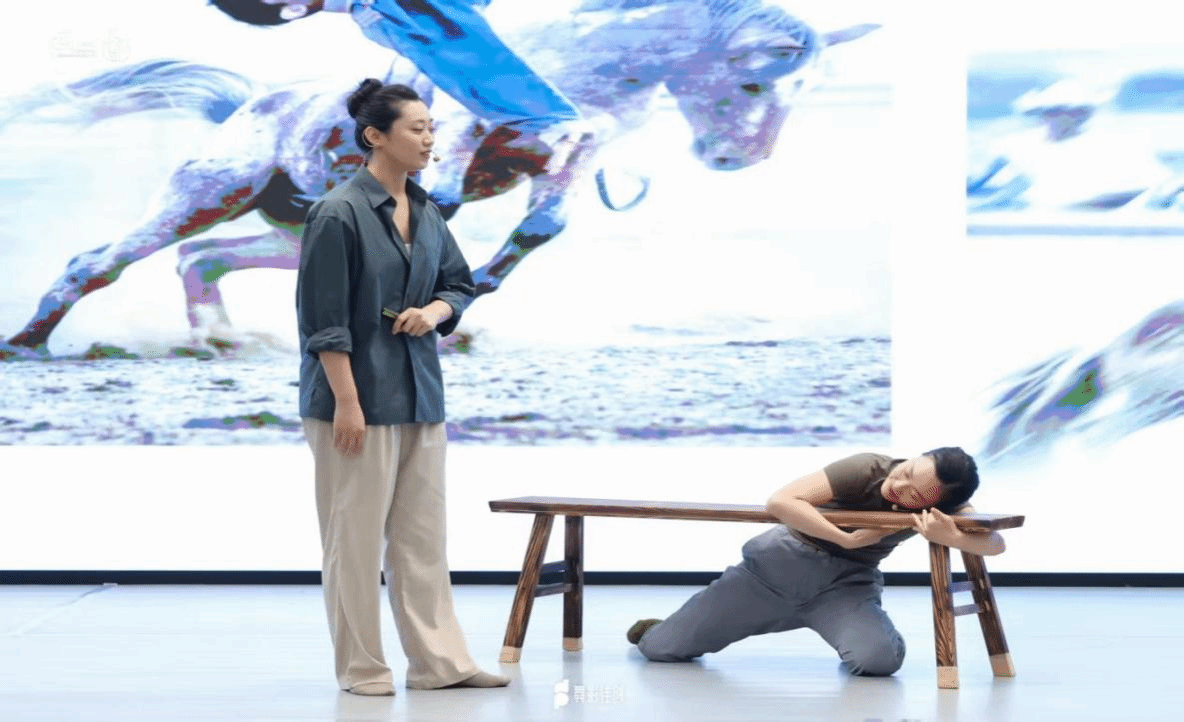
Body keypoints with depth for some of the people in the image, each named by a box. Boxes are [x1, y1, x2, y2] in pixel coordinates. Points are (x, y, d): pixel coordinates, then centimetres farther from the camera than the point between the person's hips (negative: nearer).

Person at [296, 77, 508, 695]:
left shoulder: (425, 213, 9)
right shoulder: (339, 214, -13)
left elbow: (459, 283, 19)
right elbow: (324, 318, -15)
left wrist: (435, 311, -4)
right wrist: (347, 400, -18)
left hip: (419, 392, 7)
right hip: (359, 394, -7)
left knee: (422, 533, 10)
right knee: (357, 534, 1)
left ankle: (438, 661, 15)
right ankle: (361, 668, 11)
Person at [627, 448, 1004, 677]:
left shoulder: (943, 506, -15)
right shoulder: (867, 469, -25)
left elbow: (995, 543, -27)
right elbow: (781, 501, -32)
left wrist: (952, 538, -44)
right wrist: (848, 539, -36)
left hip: (847, 584, 2)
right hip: (782, 561, -2)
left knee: (879, 659, -32)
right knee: (659, 648, -4)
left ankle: (854, 631, 6)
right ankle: (662, 631, 36)